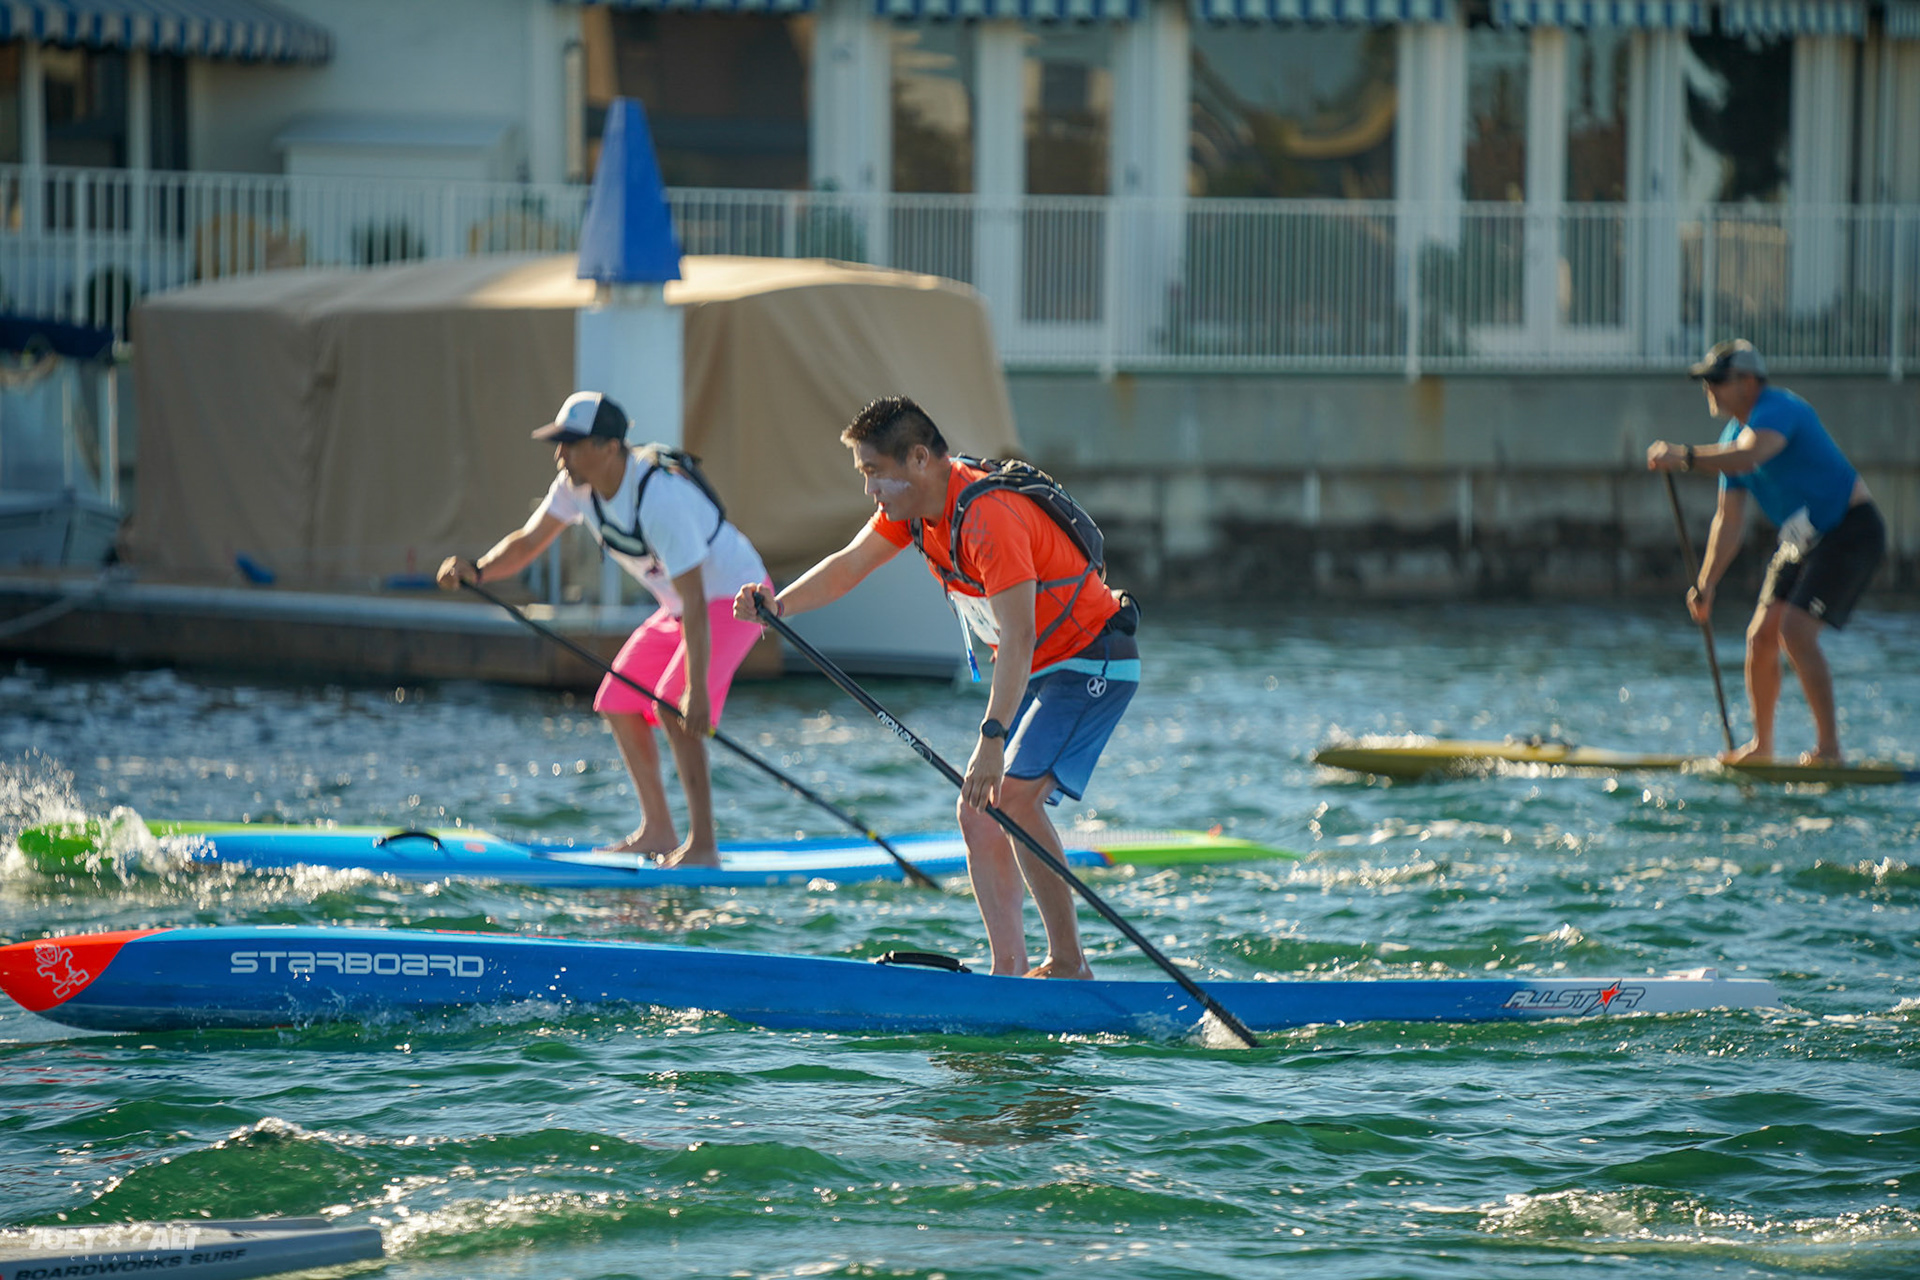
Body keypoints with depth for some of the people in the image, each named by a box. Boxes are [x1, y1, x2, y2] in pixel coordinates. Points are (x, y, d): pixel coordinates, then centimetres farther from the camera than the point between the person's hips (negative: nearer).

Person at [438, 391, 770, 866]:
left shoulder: (660, 497, -34)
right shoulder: (577, 484, -8)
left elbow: (694, 601, -36)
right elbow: (528, 542, 1)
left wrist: (696, 689, -39)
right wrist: (477, 570, -20)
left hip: (735, 597, -9)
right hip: (677, 607, 9)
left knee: (674, 708, -23)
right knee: (618, 703, 6)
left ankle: (702, 847, -18)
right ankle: (657, 831, 16)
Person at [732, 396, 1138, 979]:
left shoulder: (988, 516, -29)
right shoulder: (914, 503, 0)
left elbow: (1018, 637, -36)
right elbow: (849, 564, -2)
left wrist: (992, 742, -43)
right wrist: (778, 604, -22)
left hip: (1092, 665, -10)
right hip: (1037, 671, 10)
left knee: (1013, 796, -24)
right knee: (977, 813, 4)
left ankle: (1068, 964, -17)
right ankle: (1010, 971, 4)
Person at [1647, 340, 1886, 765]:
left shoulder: (1777, 408, -19)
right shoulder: (1734, 438, 8)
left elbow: (1749, 455, -41)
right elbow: (1729, 521, 10)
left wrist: (1685, 457, -49)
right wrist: (1705, 586, 4)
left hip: (1850, 532, -9)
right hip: (1803, 539, 9)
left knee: (1795, 631, -20)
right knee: (1761, 635, 5)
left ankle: (1829, 747, -16)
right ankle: (1761, 746, 19)